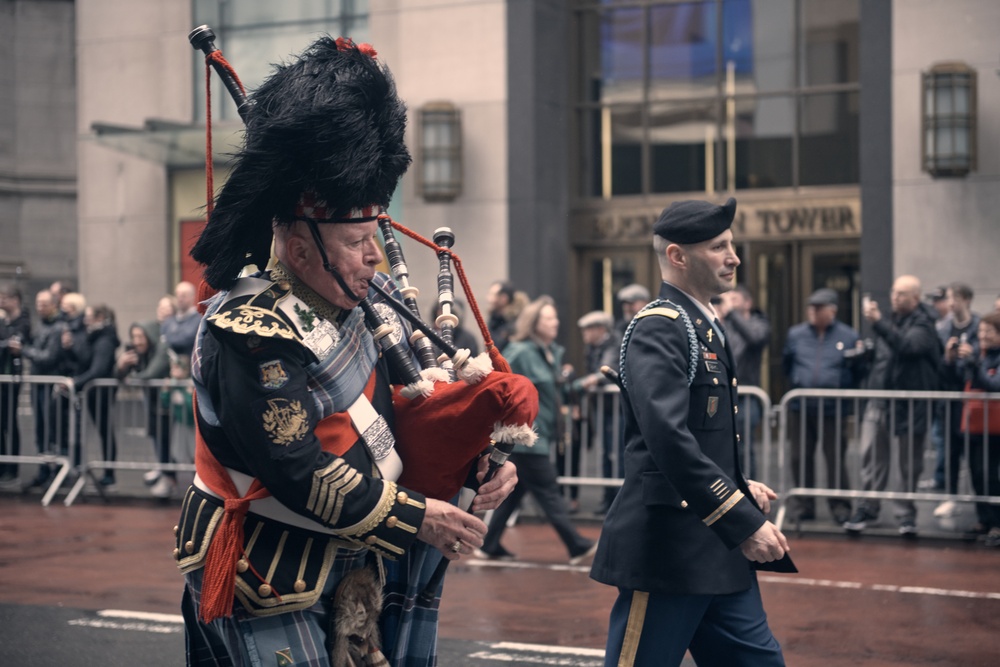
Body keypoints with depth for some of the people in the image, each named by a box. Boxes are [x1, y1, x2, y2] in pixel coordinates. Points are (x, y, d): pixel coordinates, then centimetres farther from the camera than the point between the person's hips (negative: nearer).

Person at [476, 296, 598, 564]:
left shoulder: (553, 352, 13)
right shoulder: (520, 352, -13)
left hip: (541, 434, 9)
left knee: (515, 490, 13)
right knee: (548, 491, -4)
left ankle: (490, 546, 20)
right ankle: (578, 547, -2)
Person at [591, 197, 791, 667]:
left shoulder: (705, 328, 16)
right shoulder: (658, 329, -14)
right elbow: (668, 440, -27)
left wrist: (740, 487, 12)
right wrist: (744, 523, -27)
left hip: (718, 553, 9)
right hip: (667, 551, -9)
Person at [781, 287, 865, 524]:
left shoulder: (848, 336, 4)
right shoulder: (796, 334, 10)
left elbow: (859, 373, 6)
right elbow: (786, 367, 15)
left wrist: (858, 358, -10)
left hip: (834, 409, -3)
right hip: (800, 407, 3)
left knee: (835, 458, -1)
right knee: (800, 458, 7)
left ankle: (839, 506, 8)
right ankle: (804, 504, 17)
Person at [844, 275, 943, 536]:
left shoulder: (922, 325, -7)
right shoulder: (891, 321, 15)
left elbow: (906, 346, -30)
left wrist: (877, 322, -35)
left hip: (910, 405, -5)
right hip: (880, 400, 5)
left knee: (909, 462, 4)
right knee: (871, 456, -1)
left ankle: (906, 513, 13)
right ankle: (867, 507, 6)